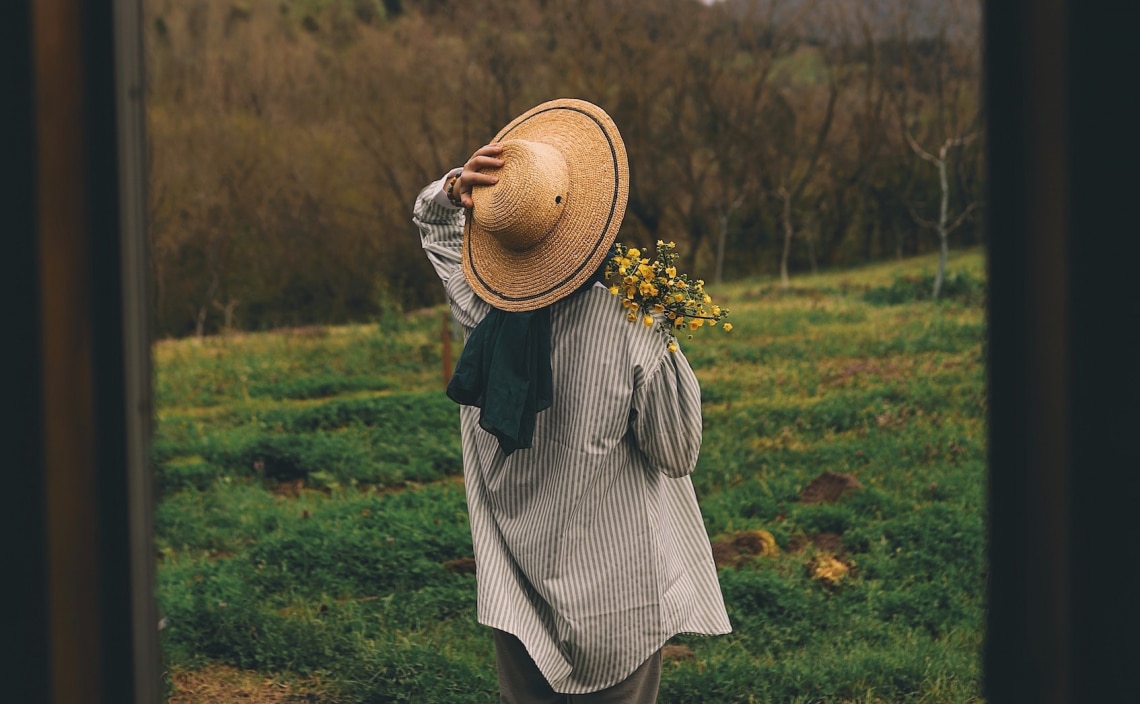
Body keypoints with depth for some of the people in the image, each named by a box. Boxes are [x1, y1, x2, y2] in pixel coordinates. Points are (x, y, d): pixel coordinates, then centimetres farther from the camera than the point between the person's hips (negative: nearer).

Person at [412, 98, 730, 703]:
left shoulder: (482, 309, -10)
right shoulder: (629, 325, -21)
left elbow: (431, 221, 12)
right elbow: (677, 455, -9)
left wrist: (455, 187, -10)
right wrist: (665, 340, -7)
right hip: (611, 586, -3)